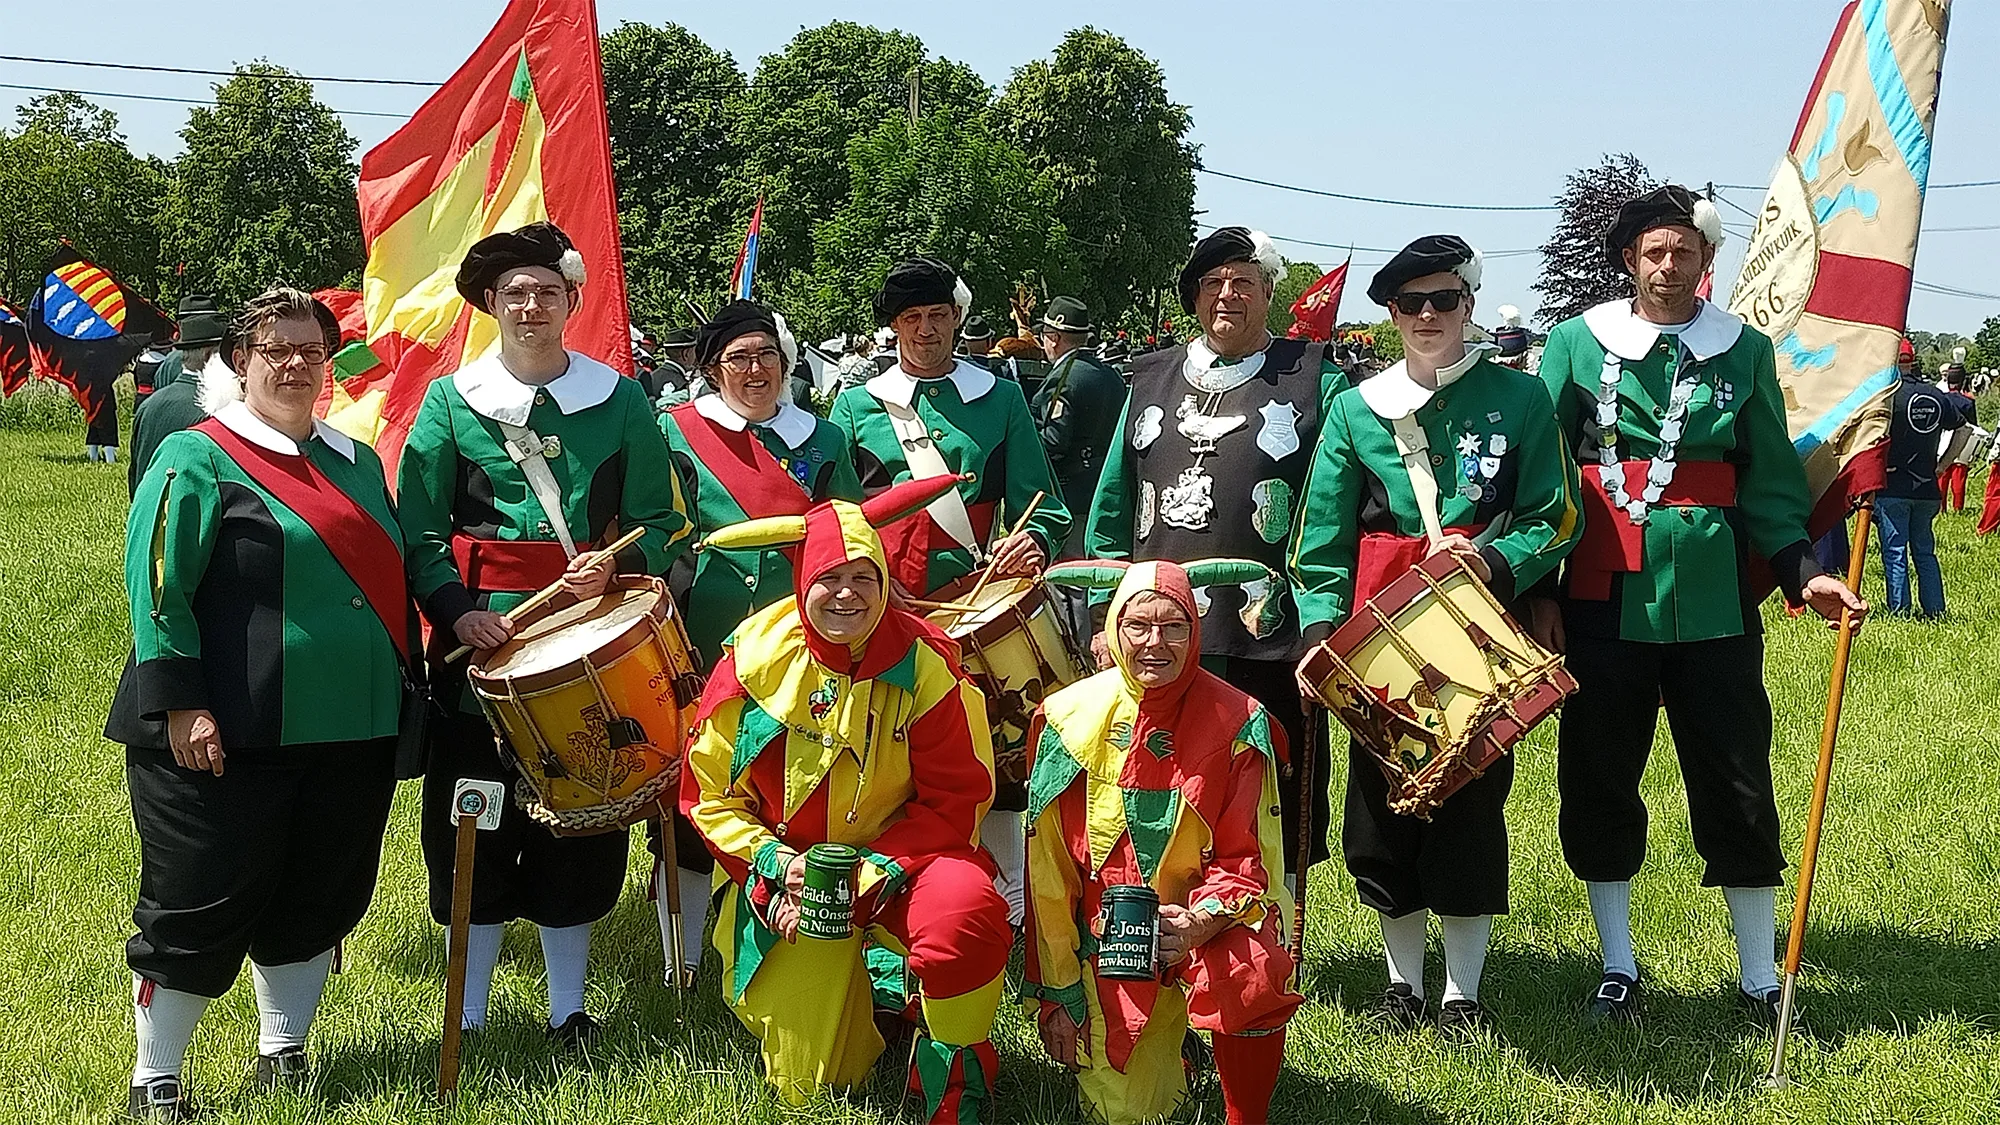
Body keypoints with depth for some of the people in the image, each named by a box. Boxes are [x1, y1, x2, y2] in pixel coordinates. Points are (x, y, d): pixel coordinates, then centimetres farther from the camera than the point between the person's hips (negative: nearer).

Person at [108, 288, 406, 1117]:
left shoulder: (356, 461, 15)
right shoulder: (196, 459, -5)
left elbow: (388, 573, 23)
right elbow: (158, 588, -11)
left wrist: (399, 688, 19)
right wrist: (179, 705, -18)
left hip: (352, 734, 6)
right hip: (229, 737, -6)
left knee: (319, 897, 14)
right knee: (199, 905, 1)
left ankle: (282, 1055, 31)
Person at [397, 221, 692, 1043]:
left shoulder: (620, 401, 6)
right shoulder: (451, 403, 4)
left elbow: (660, 522, 6)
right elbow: (418, 530, 1)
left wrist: (614, 566, -13)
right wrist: (454, 608, -14)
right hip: (482, 642, -1)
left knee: (580, 825, 7)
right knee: (475, 830, 3)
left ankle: (569, 1007, 22)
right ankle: (469, 1015, 17)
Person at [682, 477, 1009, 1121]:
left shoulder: (924, 664, -12)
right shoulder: (755, 659, -9)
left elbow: (956, 798, -9)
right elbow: (707, 792, -2)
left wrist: (872, 871, -21)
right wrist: (777, 861, -17)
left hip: (898, 858, -1)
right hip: (786, 872, 2)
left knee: (965, 910, -37)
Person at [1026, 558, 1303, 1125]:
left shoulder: (1237, 724, -8)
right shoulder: (1070, 718, -5)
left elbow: (1246, 860, -5)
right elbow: (1049, 871, -1)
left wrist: (1200, 923, -26)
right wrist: (1057, 993, -1)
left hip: (1211, 925, -2)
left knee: (1250, 984, -36)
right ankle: (1165, 1029, 29)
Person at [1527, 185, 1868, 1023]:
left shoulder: (1745, 351, 6)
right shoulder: (1576, 344, 3)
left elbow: (1770, 478, 8)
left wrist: (1800, 570, -5)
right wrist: (1539, 590, -3)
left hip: (1713, 600, 1)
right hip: (1605, 600, 0)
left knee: (1736, 781, 4)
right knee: (1599, 780, 6)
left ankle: (1759, 977, 16)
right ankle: (1618, 969, 20)